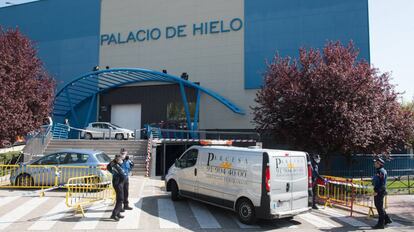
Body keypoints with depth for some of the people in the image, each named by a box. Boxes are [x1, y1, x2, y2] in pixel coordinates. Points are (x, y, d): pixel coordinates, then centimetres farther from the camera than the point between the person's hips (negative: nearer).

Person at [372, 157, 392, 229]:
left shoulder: (381, 171, -17)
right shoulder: (378, 171, 15)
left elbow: (382, 183, -23)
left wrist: (376, 191, -23)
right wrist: (375, 190, 20)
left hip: (380, 191, -10)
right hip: (378, 191, 10)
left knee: (379, 207, -3)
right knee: (378, 205, 18)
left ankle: (380, 224, 5)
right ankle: (387, 219, 29)